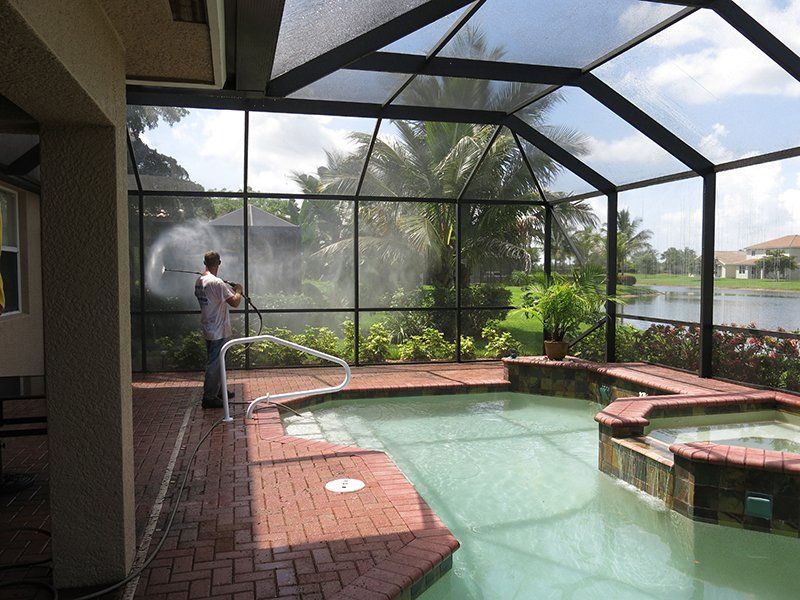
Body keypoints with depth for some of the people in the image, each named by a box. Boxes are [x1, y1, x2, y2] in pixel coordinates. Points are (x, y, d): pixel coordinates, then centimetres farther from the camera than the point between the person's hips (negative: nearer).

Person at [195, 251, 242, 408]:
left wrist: (229, 289, 20)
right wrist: (238, 291, -3)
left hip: (208, 329, 9)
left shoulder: (199, 281, 7)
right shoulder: (217, 282, -22)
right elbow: (235, 302, -22)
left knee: (215, 362, 20)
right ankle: (208, 397, 4)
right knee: (215, 363, -2)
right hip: (219, 331, -9)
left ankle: (218, 391, 31)